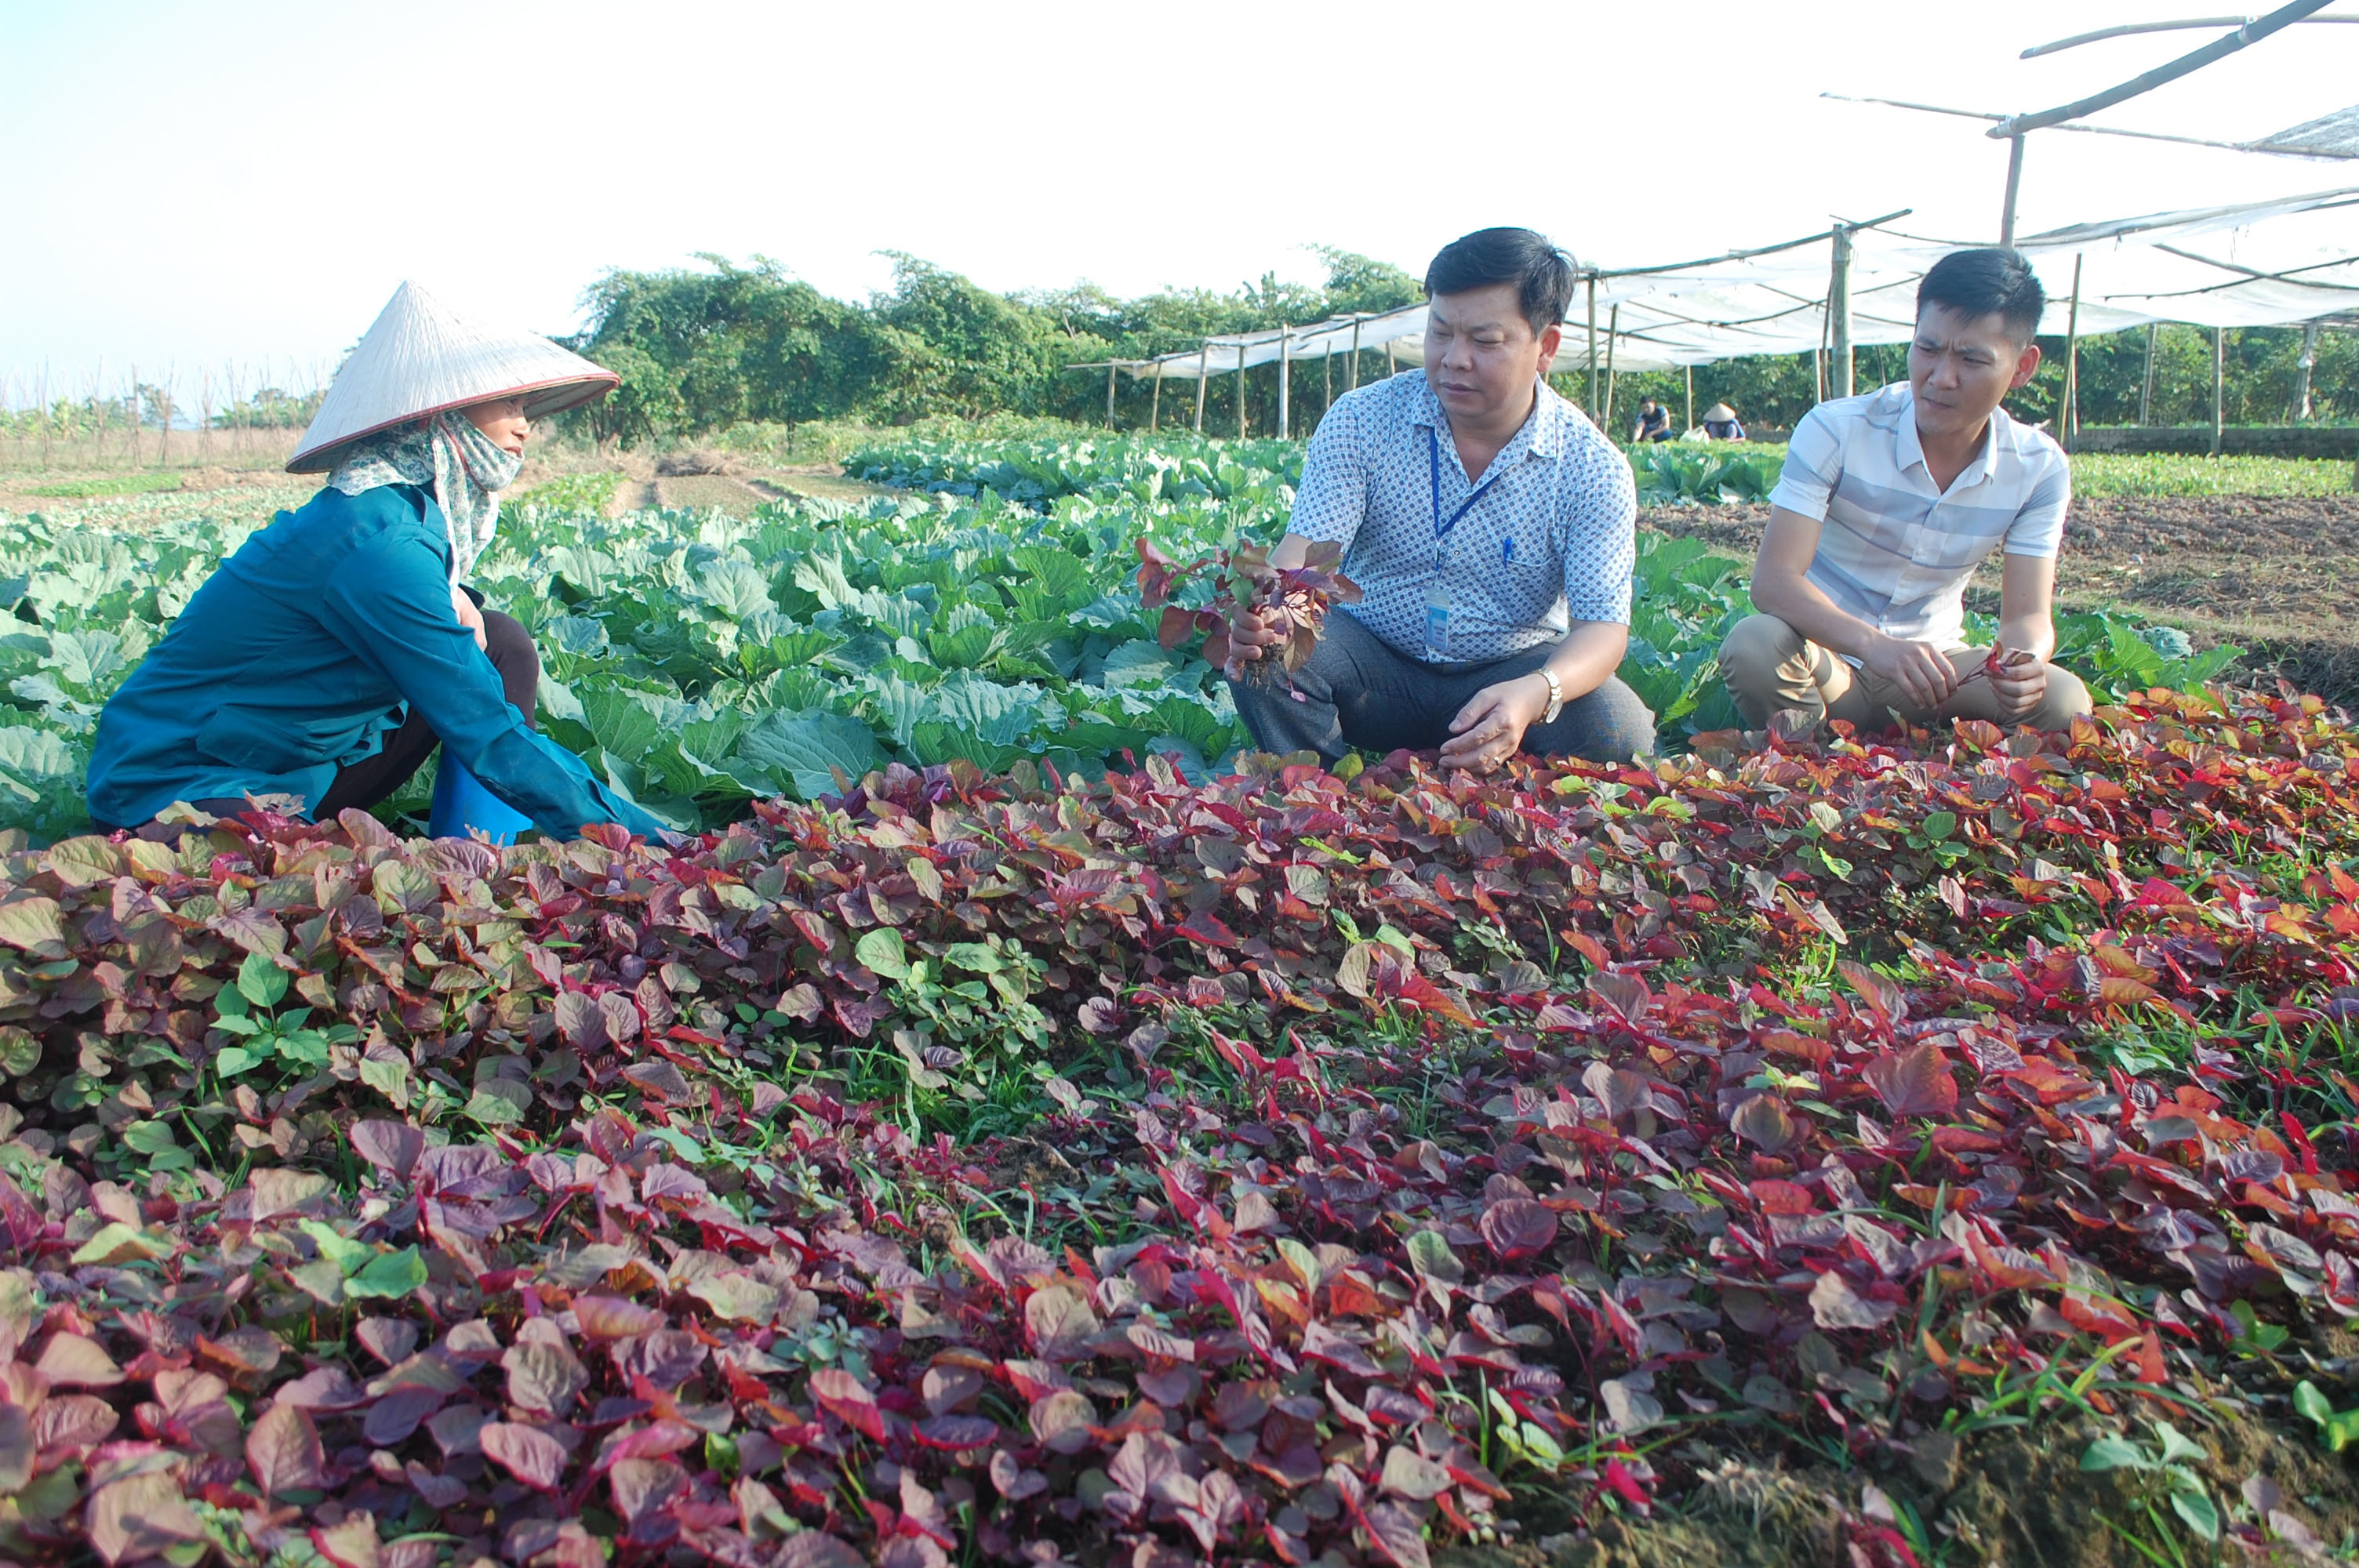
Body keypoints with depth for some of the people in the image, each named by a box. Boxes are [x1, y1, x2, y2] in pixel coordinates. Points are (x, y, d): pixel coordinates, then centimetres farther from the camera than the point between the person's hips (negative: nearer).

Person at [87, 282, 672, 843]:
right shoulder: (376, 539, -26)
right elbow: (492, 737, -28)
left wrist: (453, 598, -2)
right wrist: (648, 838, -27)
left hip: (286, 775, 10)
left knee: (503, 645, 0)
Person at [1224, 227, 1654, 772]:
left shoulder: (1593, 469, -11)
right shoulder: (1360, 420, -9)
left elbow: (1603, 624, -17)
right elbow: (1306, 548, -17)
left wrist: (1535, 693, -41)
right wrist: (1265, 611, -43)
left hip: (1513, 669, 0)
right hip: (1374, 661, 0)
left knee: (1619, 734, -29)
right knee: (1264, 657, -29)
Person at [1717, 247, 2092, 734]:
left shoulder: (2040, 470, -5)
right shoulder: (1835, 430, -16)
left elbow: (2028, 615, -6)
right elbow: (1773, 581, -24)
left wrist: (2026, 659, -33)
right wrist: (1873, 644, -43)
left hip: (1933, 666, 3)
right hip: (1829, 660, -3)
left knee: (2062, 698, -25)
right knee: (1755, 645, -37)